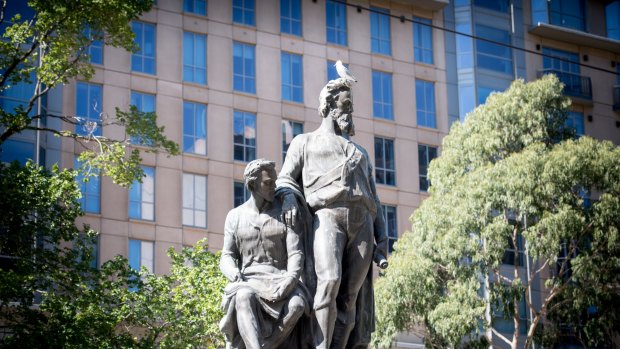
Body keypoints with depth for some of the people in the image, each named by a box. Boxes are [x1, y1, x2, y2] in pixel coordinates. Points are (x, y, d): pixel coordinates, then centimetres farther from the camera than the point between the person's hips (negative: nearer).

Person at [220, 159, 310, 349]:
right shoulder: (235, 217, 8)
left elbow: (296, 254, -5)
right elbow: (227, 259, 3)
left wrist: (289, 282, -26)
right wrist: (237, 278, -22)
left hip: (280, 282, 0)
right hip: (248, 285, 0)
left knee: (297, 305, -36)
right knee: (245, 299, -39)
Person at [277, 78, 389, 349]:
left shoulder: (360, 153, 35)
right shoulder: (304, 142, 24)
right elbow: (285, 180, 13)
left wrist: (382, 239, 12)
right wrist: (289, 200, -12)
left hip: (361, 223, 5)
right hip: (326, 217, -5)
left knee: (349, 297, -8)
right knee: (329, 281, -29)